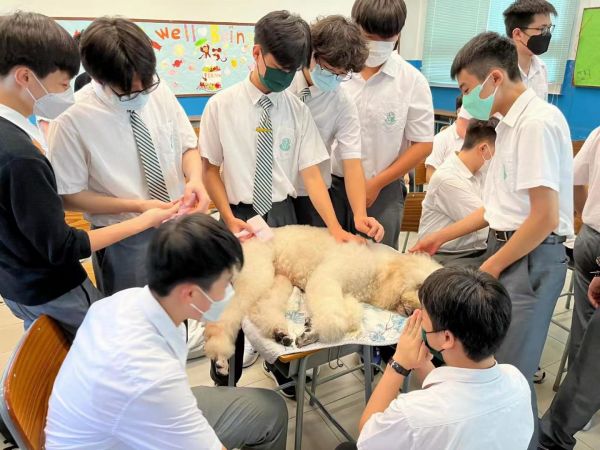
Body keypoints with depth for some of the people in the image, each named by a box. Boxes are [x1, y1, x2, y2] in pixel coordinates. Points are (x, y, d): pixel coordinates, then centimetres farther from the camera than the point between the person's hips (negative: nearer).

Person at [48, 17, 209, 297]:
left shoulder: (159, 90, -9)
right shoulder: (72, 120, -18)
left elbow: (188, 146, 2)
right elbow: (69, 196, -10)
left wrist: (194, 179, -20)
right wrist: (137, 206, -21)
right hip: (124, 239, -3)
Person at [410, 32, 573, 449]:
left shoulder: (537, 122, -17)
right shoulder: (513, 123, 12)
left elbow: (544, 217, -21)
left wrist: (491, 267, -11)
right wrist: (440, 237, 16)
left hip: (531, 258, -9)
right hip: (508, 248, 9)